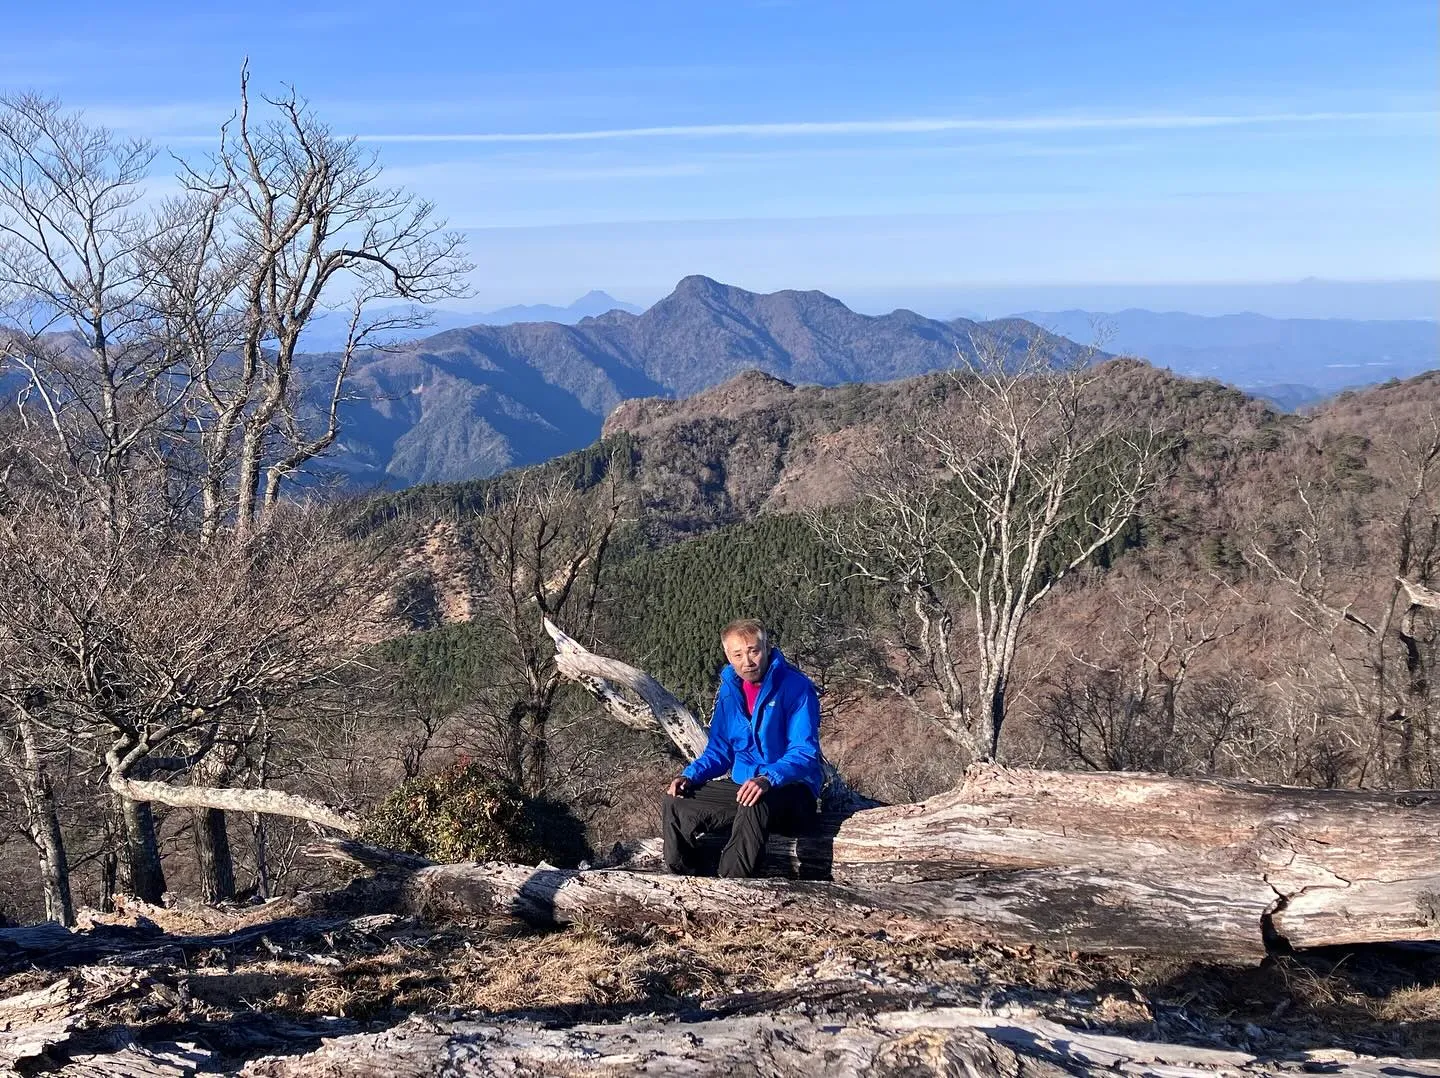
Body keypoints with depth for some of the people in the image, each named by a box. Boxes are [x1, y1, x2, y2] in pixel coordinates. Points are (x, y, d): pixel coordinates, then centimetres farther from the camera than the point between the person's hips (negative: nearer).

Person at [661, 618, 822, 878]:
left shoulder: (796, 687, -13)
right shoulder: (729, 690, 8)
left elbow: (806, 752, -19)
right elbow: (719, 751, 15)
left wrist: (768, 779, -36)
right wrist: (690, 776, -4)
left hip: (790, 791, -7)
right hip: (741, 785, 7)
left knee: (754, 806, -39)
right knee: (674, 805, -7)